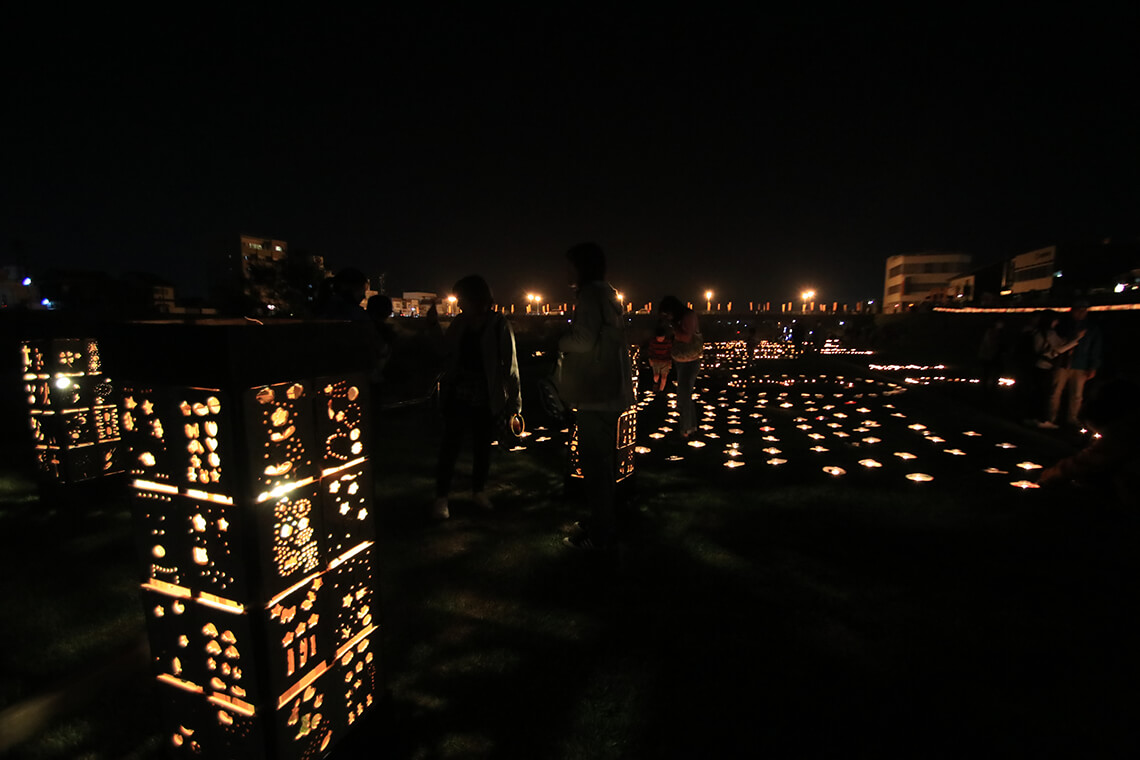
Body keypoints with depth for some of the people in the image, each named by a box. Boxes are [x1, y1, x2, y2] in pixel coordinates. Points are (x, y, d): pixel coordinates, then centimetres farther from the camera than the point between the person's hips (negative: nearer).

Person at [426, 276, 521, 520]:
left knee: (482, 447, 13)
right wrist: (434, 326, 2)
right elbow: (447, 350, 14)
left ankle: (478, 490, 34)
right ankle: (441, 497, 19)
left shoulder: (499, 325, -10)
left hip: (485, 401, -2)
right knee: (450, 447, 3)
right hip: (457, 397, 3)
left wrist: (514, 403, -13)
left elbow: (510, 365, -11)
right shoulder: (460, 322, 3)